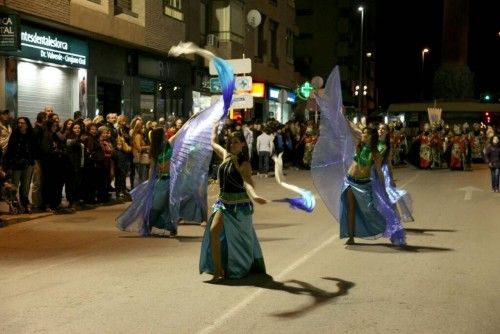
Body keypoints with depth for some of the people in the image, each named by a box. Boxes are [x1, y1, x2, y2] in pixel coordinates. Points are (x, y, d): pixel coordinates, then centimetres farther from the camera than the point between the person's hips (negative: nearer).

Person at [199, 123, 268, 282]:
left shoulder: (244, 163, -13)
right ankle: (218, 270, -13)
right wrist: (215, 128, 37)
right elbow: (213, 142, 24)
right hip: (224, 202, 5)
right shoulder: (226, 155, 6)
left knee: (242, 238, 9)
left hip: (240, 204, -5)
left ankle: (250, 266, 33)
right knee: (214, 230, -15)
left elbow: (247, 182, -30)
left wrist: (254, 195, -49)